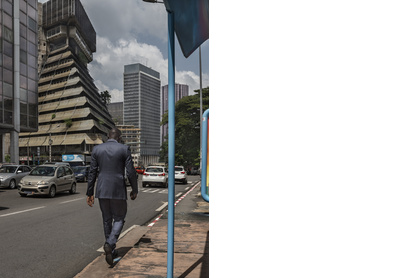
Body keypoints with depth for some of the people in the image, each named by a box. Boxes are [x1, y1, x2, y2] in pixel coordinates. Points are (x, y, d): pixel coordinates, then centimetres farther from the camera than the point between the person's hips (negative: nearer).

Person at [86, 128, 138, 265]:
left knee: (107, 220, 16)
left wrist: (89, 193, 9)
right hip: (118, 190, -3)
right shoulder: (124, 149, -5)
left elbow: (92, 173, 4)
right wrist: (134, 190, 6)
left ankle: (111, 251, 24)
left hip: (102, 190, 3)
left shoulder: (97, 149, 4)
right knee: (119, 219, 10)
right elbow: (131, 172, -6)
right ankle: (110, 244, -14)